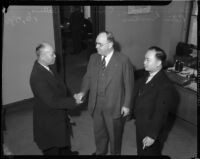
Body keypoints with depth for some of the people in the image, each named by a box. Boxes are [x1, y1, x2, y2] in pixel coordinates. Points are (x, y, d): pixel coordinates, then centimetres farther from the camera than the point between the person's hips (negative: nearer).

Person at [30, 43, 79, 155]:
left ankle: (65, 152, 58)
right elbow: (52, 101, -32)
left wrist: (71, 96, -5)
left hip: (58, 113, 9)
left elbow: (60, 85, 6)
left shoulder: (48, 67, -7)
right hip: (48, 119, -9)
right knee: (52, 150, 16)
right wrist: (73, 101, -24)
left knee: (63, 136, 33)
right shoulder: (37, 77, -33)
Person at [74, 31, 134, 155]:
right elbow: (88, 77, 4)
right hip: (96, 105, 5)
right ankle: (100, 151, 52)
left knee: (115, 133, 18)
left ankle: (115, 153, 47)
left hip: (114, 106, -4)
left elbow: (129, 84, -10)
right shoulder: (93, 58, -1)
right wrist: (83, 92, -14)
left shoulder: (123, 60, -15)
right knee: (99, 131, 25)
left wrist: (126, 105, -8)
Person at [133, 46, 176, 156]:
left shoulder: (165, 86, -29)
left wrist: (152, 135, -21)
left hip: (151, 129, -7)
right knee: (140, 151, 27)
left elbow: (160, 114, -26)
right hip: (140, 125, 7)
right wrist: (136, 116, 13)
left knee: (150, 153, 19)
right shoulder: (146, 75, -5)